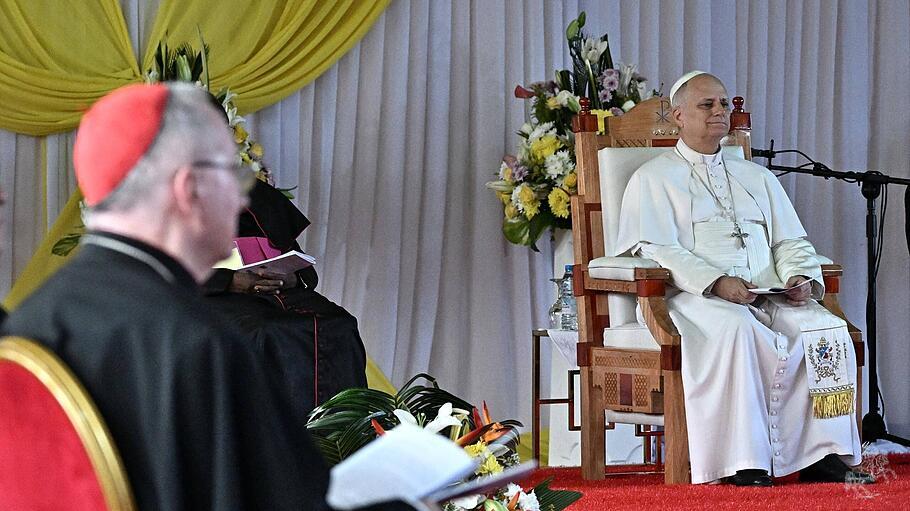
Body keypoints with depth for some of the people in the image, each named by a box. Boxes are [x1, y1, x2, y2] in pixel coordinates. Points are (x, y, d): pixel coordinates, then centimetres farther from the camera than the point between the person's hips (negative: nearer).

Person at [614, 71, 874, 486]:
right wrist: (716, 282, -20)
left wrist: (800, 276, -4)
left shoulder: (758, 178, 29)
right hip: (696, 297, -5)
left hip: (769, 296, 5)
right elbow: (658, 250, -3)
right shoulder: (653, 179, 11)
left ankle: (825, 457, -25)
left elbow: (790, 241, 21)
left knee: (828, 329, -24)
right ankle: (746, 464, -39)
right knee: (736, 329, -38)